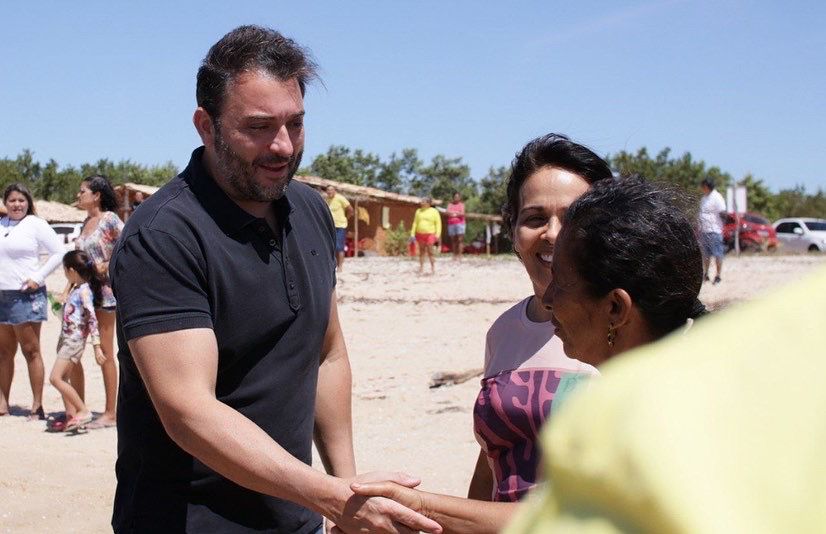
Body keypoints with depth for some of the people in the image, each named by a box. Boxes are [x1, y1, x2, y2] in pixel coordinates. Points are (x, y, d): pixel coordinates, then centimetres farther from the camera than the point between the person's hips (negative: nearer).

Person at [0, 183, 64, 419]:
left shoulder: (35, 224, -3)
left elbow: (58, 252, -5)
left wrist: (38, 278, -10)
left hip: (26, 296, -5)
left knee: (31, 351, -3)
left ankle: (37, 406, -1)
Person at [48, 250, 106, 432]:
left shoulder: (84, 291, -15)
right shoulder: (76, 288, 13)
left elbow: (92, 319, -20)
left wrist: (97, 347, -23)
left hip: (75, 340, -10)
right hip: (66, 338, 10)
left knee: (56, 378, -15)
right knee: (62, 379, 10)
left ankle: (84, 411, -11)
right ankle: (72, 417, 16)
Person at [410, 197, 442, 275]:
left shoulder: (434, 212, -2)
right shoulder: (418, 211, 9)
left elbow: (438, 224, -4)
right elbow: (415, 223, 11)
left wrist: (437, 235, -13)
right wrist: (412, 234, 4)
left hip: (430, 234, -4)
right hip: (420, 234, 4)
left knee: (430, 252, -7)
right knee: (421, 252, 5)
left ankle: (433, 268, 5)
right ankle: (421, 269, 9)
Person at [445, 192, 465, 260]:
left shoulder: (461, 204, 5)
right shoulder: (450, 204, 11)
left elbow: (462, 213, -8)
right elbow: (448, 213, -3)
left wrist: (453, 213, -9)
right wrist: (457, 212, -11)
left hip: (460, 223, -2)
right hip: (451, 224, 2)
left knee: (460, 240, -9)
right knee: (453, 240, 2)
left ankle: (459, 255, -12)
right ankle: (454, 255, 6)